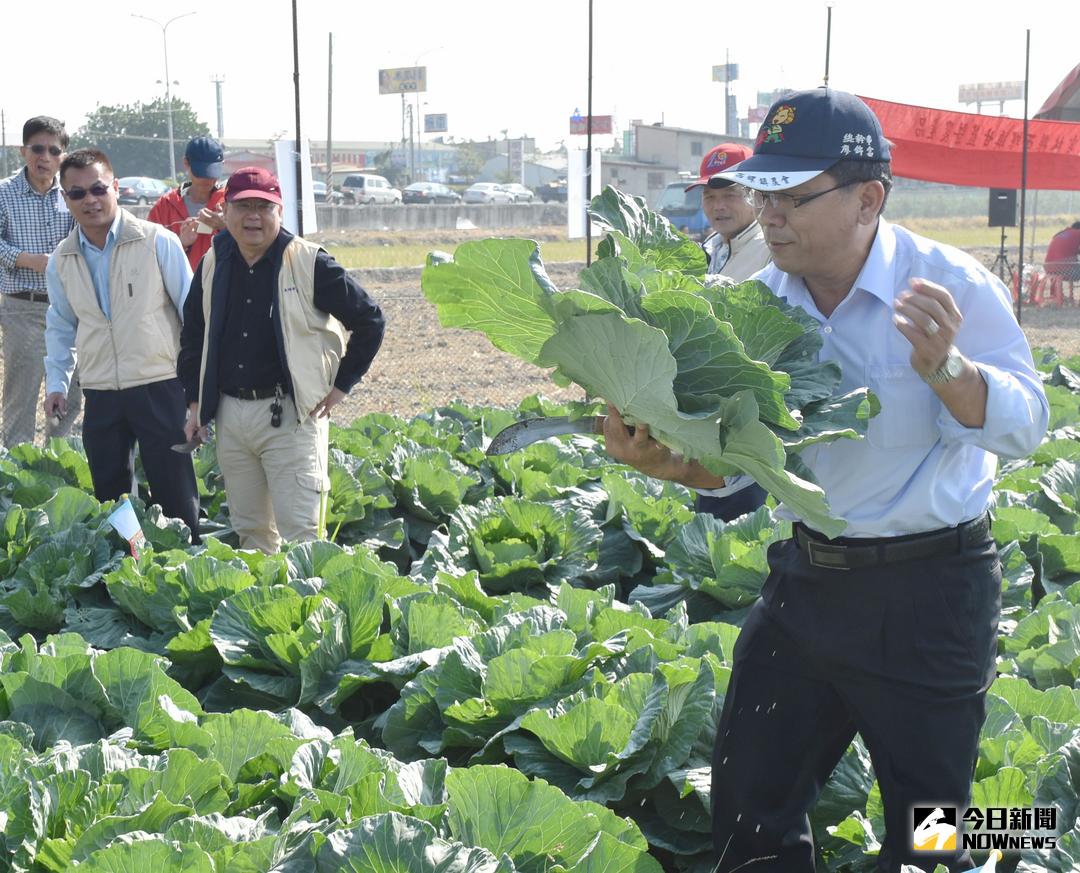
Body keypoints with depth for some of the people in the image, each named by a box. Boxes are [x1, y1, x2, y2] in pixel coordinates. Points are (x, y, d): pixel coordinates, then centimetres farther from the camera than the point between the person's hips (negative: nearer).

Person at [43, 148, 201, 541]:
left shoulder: (158, 242, -7)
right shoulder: (61, 260, 7)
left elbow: (192, 310, -3)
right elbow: (60, 327, 20)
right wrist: (56, 382, 11)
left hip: (159, 387, -4)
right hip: (100, 395, 4)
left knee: (175, 495, 1)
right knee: (109, 496, 12)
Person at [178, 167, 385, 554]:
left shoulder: (308, 263, -8)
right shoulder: (212, 264, 8)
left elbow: (369, 320, -2)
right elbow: (193, 333, 21)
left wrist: (341, 385, -2)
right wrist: (195, 401, 15)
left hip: (290, 416, -5)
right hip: (229, 416, 5)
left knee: (300, 532, -9)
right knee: (249, 530, 13)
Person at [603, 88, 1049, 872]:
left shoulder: (949, 284, -16)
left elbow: (1025, 427, -21)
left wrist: (946, 368, -40)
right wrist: (665, 460, -19)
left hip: (928, 589, -5)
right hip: (806, 575, 5)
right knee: (749, 807, 15)